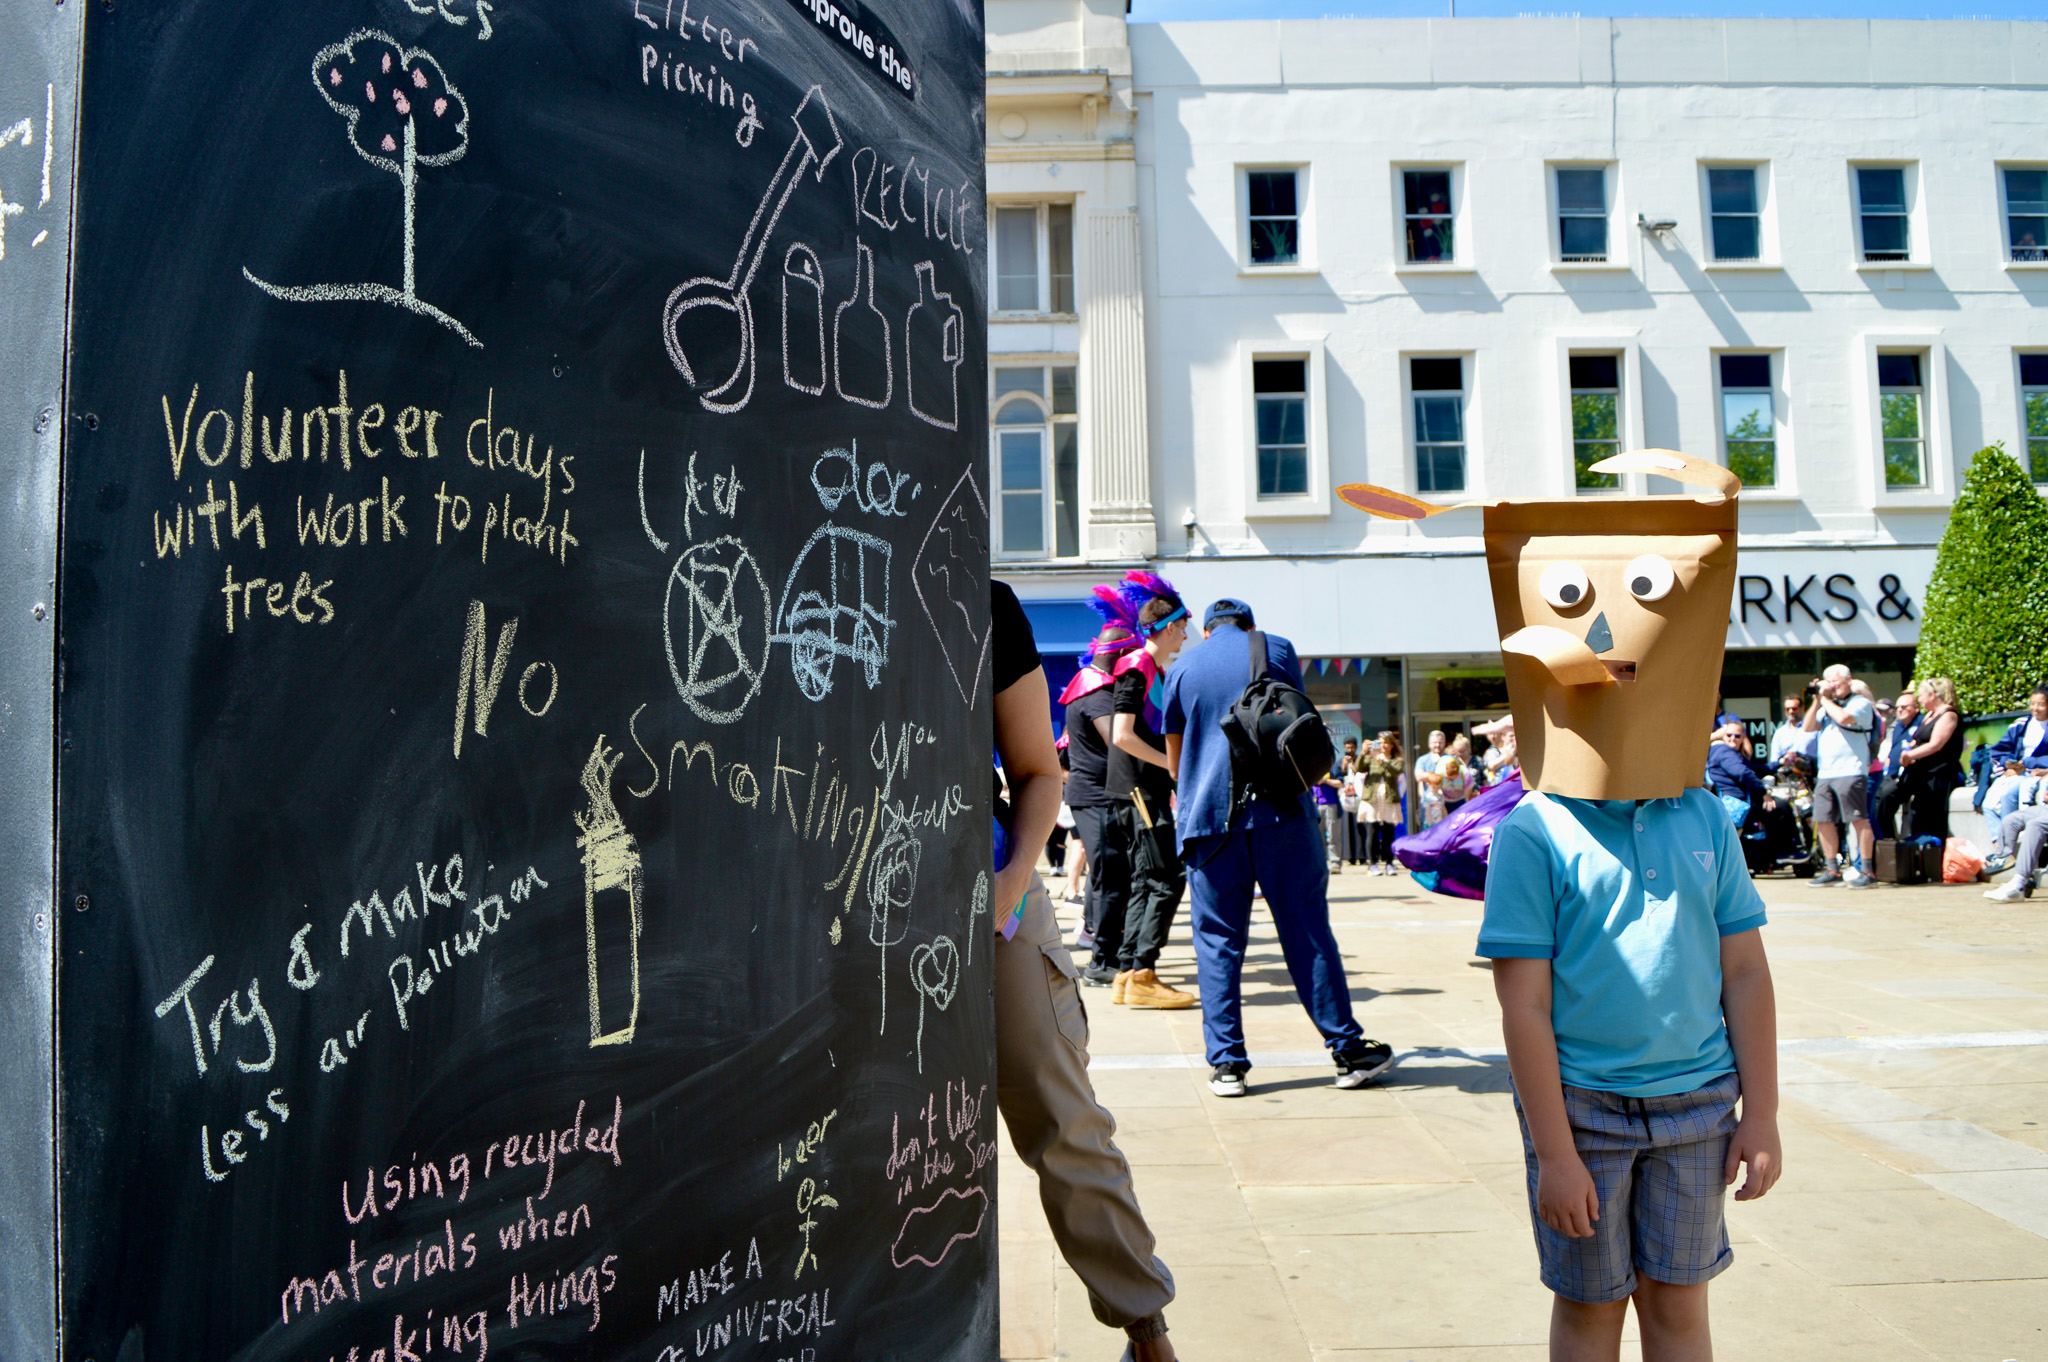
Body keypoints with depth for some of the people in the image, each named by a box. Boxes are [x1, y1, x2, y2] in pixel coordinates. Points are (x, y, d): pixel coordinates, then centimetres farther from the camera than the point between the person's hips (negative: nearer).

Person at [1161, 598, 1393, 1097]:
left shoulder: (1182, 666, 13)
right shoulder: (1277, 649, 11)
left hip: (1210, 813, 1)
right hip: (1279, 808, 0)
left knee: (1218, 939, 5)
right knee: (1307, 930, 5)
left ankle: (1227, 1062, 3)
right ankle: (1347, 1049, 10)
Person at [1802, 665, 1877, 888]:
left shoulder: (1860, 703, -1)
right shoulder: (1826, 705, 21)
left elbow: (1843, 718, -19)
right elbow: (1809, 727, 14)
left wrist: (1826, 698, -6)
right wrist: (1817, 701, 7)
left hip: (1851, 772, -8)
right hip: (1825, 774, 8)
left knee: (1859, 820, -7)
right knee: (1823, 821, 7)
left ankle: (1866, 871, -4)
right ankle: (1832, 870, 15)